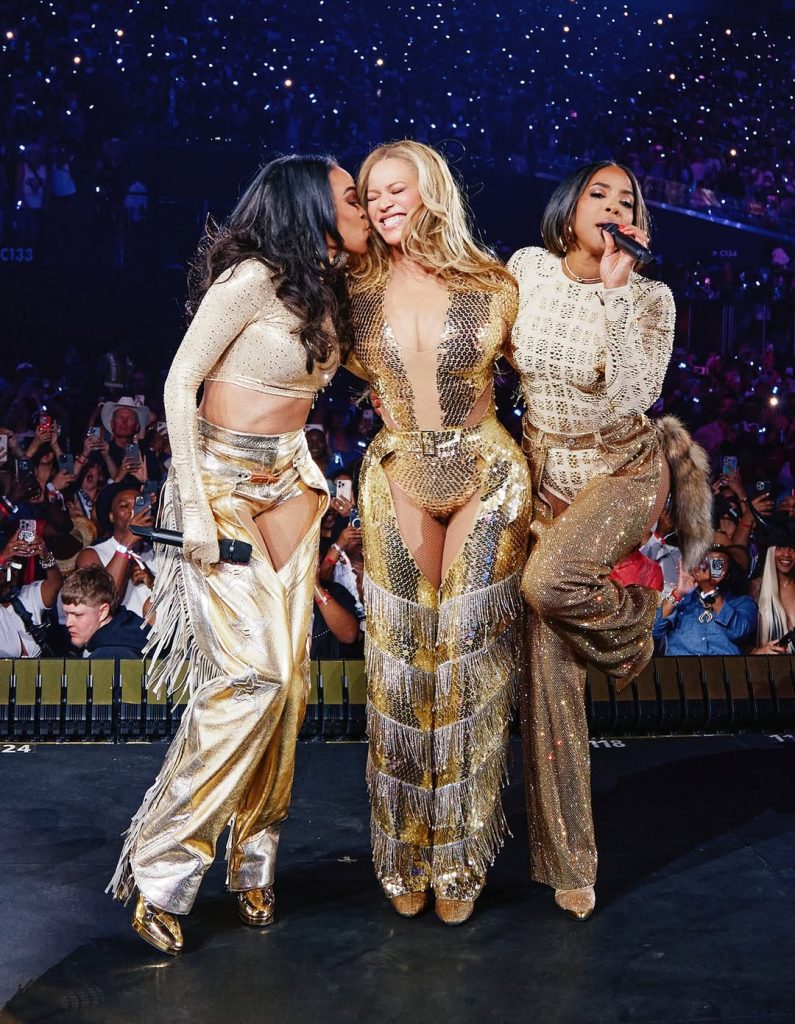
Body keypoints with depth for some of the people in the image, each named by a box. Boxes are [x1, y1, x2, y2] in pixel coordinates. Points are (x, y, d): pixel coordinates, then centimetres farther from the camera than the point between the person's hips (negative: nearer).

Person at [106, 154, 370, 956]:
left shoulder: (325, 288, 11)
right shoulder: (252, 276, -13)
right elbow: (179, 383, -14)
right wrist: (193, 504, -18)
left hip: (289, 480, 8)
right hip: (223, 477, -7)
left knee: (287, 676, 3)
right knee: (253, 671, -15)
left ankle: (253, 856, 18)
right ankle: (161, 866, -1)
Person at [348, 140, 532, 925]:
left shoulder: (492, 285, -2)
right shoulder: (360, 290, 2)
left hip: (488, 477, -1)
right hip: (398, 481, 2)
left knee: (469, 658, 2)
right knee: (403, 661, 3)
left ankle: (460, 861, 18)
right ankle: (406, 858, 20)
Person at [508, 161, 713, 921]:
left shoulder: (650, 298, -7)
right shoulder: (528, 270, -2)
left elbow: (633, 395, -22)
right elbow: (494, 355, 13)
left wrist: (614, 290, -23)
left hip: (624, 473, -2)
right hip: (547, 477, 2)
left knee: (547, 580, -35)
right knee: (550, 670, -1)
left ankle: (631, 618, 3)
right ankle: (567, 863, 12)